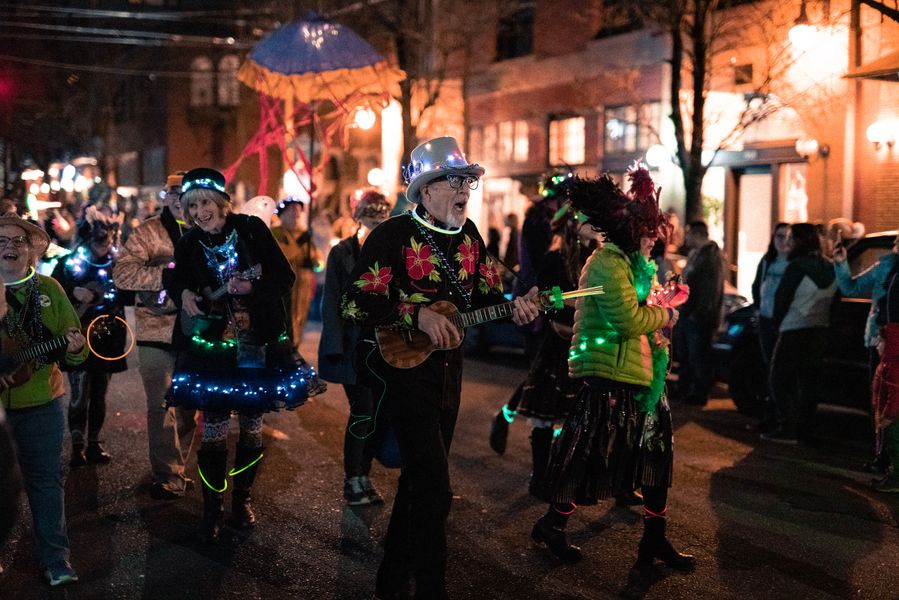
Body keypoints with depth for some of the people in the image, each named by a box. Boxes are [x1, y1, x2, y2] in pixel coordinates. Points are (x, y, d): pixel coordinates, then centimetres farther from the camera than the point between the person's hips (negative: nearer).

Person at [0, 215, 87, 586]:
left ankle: (55, 561, 15)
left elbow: (74, 345, 6)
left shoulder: (48, 289, 4)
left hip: (40, 402, 1)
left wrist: (73, 348, -17)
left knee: (46, 480, 7)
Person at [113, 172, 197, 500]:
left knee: (188, 404, 13)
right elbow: (122, 273, -14)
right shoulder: (148, 232, -5)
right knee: (162, 406, -1)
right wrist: (167, 275, -23)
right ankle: (167, 476, 9)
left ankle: (176, 468, 28)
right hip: (158, 334, -5)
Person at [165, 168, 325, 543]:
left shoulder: (252, 230, -8)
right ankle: (212, 508, 11)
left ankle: (242, 498, 29)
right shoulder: (188, 245, -1)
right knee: (214, 427, -3)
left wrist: (252, 286, -22)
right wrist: (183, 293, -8)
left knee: (252, 425, 10)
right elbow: (179, 283, 15)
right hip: (215, 344, 1)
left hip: (261, 343, 0)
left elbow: (285, 277, -6)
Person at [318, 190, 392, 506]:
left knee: (378, 412, 5)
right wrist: (336, 348, -12)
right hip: (353, 346, -4)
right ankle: (352, 481, 8)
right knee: (362, 412, -6)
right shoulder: (342, 253, -5)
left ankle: (363, 476, 19)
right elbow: (332, 302, -7)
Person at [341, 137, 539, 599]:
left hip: (447, 363, 8)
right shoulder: (393, 234, -15)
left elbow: (485, 295, 11)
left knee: (421, 474, 17)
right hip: (401, 362, -7)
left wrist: (512, 308, -11)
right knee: (434, 488, -11)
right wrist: (417, 315, -29)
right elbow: (356, 301, -20)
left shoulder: (468, 234, 5)